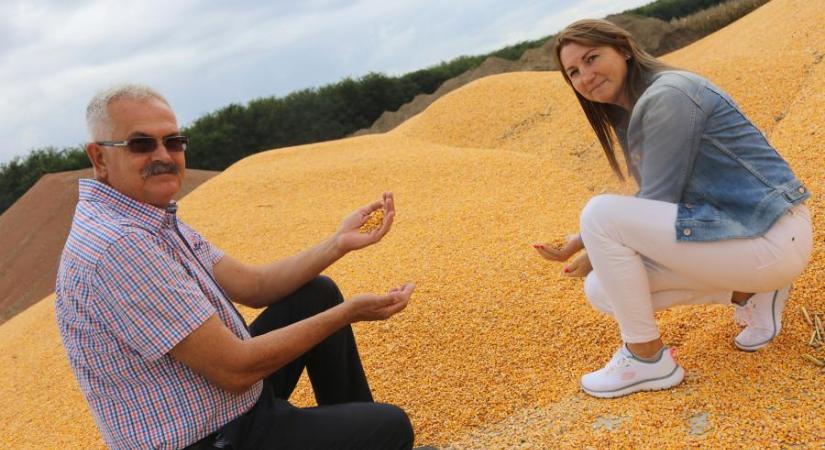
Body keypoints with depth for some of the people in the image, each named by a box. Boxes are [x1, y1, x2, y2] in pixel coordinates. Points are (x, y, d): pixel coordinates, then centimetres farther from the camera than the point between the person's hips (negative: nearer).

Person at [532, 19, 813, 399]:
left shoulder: (666, 96, -17)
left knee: (598, 213, -21)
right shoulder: (630, 113, 11)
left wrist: (597, 250, -4)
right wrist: (579, 244, 8)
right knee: (604, 289, 7)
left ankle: (647, 358, -6)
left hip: (769, 237, -10)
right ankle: (748, 294, 11)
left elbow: (657, 202, -18)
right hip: (732, 226, 10)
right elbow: (651, 204, 16)